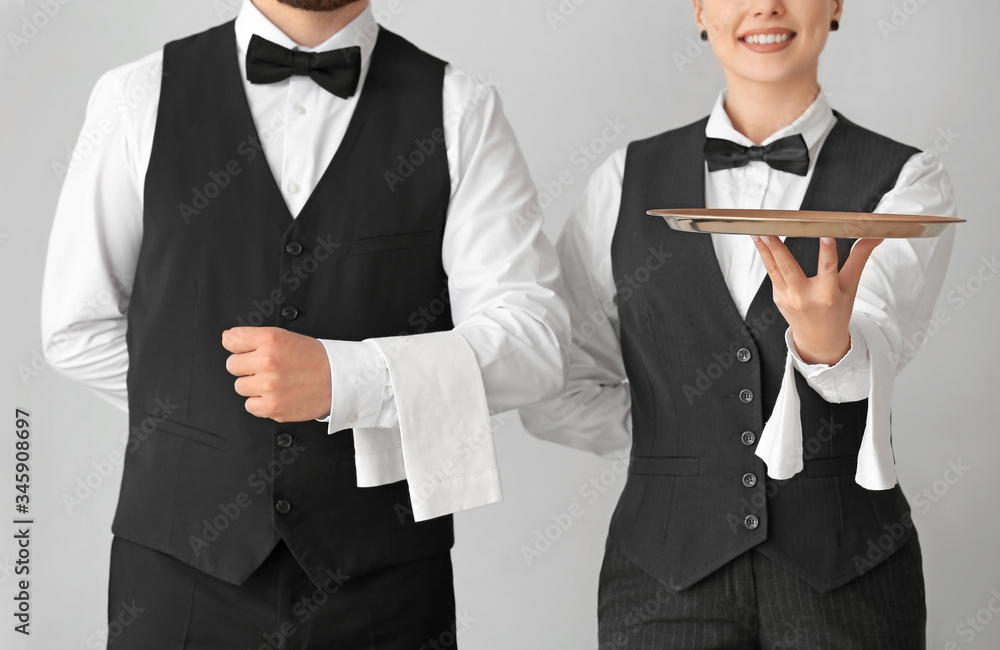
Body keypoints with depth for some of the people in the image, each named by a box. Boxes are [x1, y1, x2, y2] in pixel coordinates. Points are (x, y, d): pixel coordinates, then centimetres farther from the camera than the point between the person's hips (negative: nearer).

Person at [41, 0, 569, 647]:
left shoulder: (461, 110, -3)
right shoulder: (138, 99, 0)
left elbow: (532, 340, -11)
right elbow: (79, 327, 6)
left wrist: (345, 380, -23)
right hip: (183, 565, 1)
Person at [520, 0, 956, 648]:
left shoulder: (906, 181, -1)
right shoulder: (628, 179, 3)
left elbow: (878, 344, -18)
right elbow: (556, 396, 4)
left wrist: (827, 336, -39)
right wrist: (679, 435, -4)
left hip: (844, 573, -1)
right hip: (667, 572, 1)